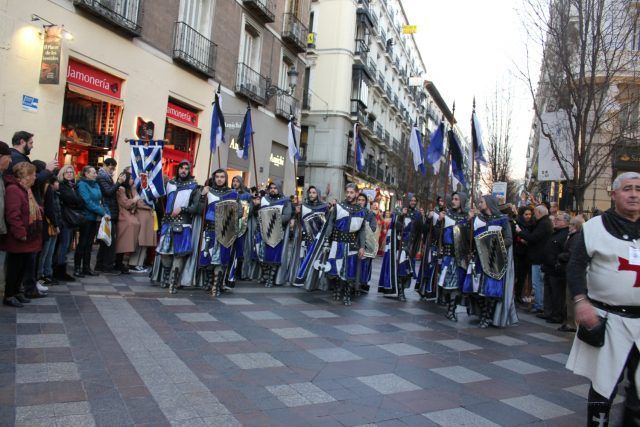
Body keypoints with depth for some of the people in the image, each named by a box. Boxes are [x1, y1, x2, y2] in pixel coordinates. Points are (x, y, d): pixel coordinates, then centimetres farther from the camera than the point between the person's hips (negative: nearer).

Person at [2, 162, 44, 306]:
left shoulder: (26, 189, 15)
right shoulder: (13, 190, -19)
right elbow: (13, 215, -25)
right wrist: (21, 234, -24)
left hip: (28, 239, 10)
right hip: (17, 240, -10)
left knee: (23, 267, 15)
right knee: (15, 267, 0)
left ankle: (16, 292, 26)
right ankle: (9, 296, 12)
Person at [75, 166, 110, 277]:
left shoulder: (96, 185, 13)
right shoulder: (82, 185, -10)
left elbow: (100, 200, 12)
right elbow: (88, 202, -19)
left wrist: (107, 212, -4)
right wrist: (103, 212, -21)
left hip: (96, 218, 7)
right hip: (87, 217, -7)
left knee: (89, 243, 11)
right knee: (82, 243, 0)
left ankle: (86, 268, 18)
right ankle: (77, 268, 8)